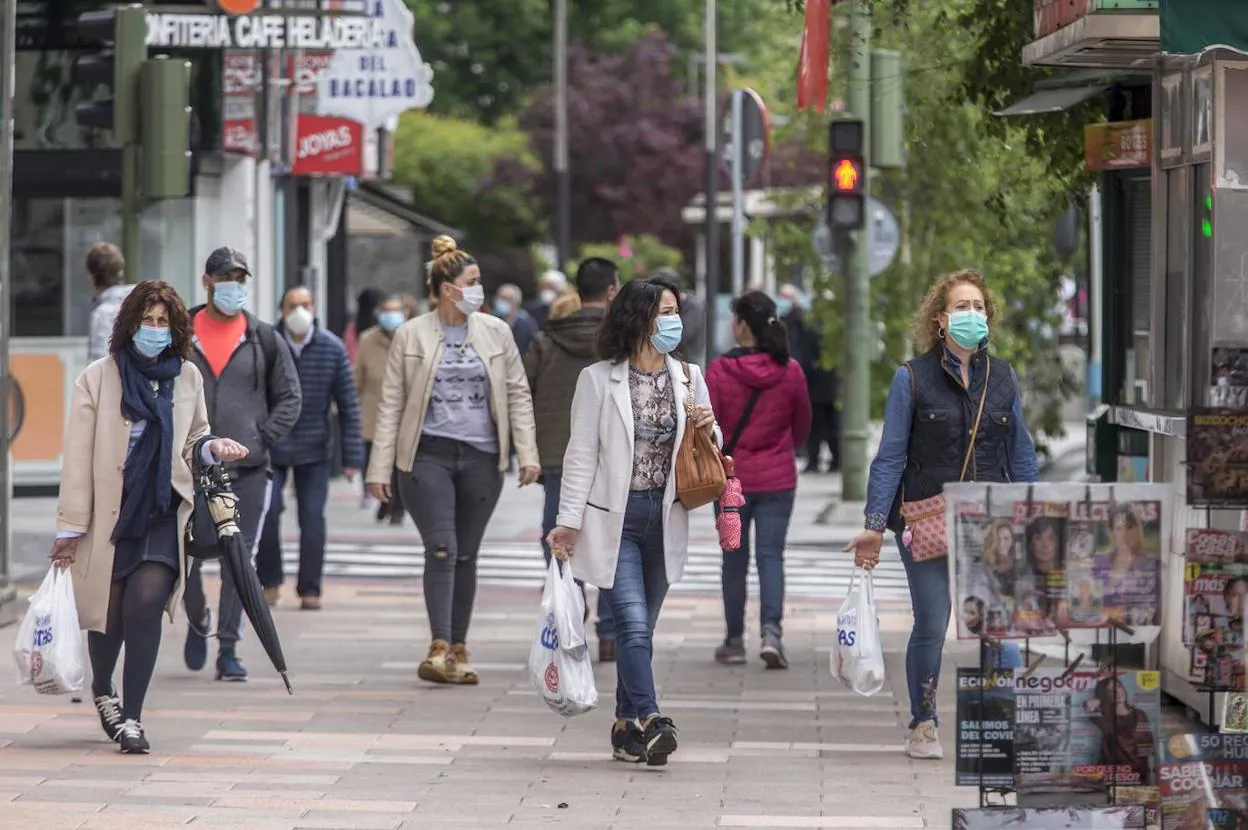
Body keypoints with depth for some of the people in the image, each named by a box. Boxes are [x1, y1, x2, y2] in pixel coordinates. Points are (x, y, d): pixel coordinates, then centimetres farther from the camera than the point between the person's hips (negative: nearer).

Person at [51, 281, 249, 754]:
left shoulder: (188, 377, 6)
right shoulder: (98, 379, -3)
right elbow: (78, 457, -3)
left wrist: (214, 449, -2)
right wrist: (69, 528, -5)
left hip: (163, 514, 1)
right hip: (109, 514, -1)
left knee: (145, 602, -18)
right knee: (108, 614, 5)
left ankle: (131, 717, -10)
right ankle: (103, 690, 39)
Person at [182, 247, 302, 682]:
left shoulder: (264, 339, 7)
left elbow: (290, 397, 10)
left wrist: (261, 440, -2)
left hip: (247, 468, 0)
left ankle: (228, 650, 6)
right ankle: (198, 622, 26)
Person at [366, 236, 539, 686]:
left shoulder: (496, 332, 8)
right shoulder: (411, 335, 1)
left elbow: (518, 394, 10)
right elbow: (391, 403, 3)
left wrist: (527, 453, 0)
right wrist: (380, 467, -1)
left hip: (481, 458, 3)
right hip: (428, 455, -3)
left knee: (465, 555, 7)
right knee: (441, 549, -14)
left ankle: (458, 650, 14)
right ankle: (439, 648, -19)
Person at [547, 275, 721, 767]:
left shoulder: (689, 379, 9)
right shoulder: (599, 379, -3)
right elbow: (582, 453, -3)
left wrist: (708, 429, -5)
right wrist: (568, 520, -8)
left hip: (665, 518, 4)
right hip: (614, 518, -4)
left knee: (640, 628, 9)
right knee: (633, 624, -16)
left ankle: (628, 727, 17)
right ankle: (650, 722, -23)